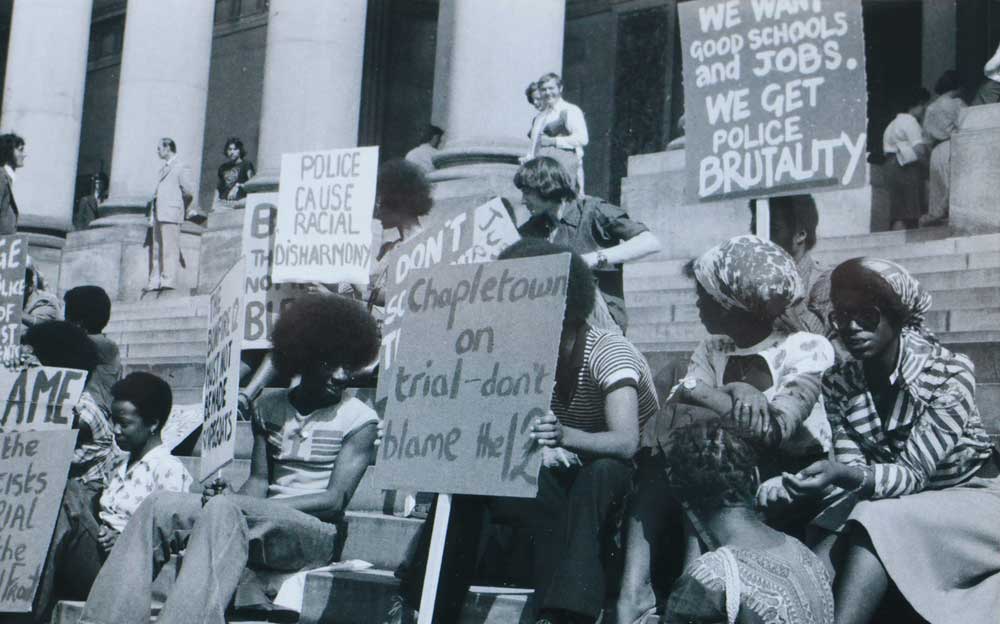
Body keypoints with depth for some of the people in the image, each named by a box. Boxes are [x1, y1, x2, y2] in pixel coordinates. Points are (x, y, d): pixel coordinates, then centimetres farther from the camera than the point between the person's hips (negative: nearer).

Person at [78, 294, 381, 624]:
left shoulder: (360, 419, 1)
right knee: (159, 506, -18)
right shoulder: (269, 407, 18)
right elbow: (259, 479, 16)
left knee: (224, 510, -35)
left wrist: (236, 502, -17)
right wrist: (234, 497, -11)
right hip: (261, 524, 6)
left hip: (316, 534, -6)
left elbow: (336, 500, -8)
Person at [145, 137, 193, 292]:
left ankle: (168, 280, -14)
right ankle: (155, 281, 6)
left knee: (169, 248, -11)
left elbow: (189, 191, -7)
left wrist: (181, 208, 4)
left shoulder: (181, 168, -1)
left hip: (170, 215, -8)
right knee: (156, 250, 5)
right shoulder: (163, 170, 24)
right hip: (158, 215, 8)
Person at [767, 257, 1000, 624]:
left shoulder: (950, 373, -19)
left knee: (878, 524, -33)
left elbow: (913, 473, -25)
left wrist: (846, 474, -43)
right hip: (888, 500, 4)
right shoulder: (838, 384, -3)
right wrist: (809, 484, -32)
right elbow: (852, 476, -9)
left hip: (965, 496, -4)